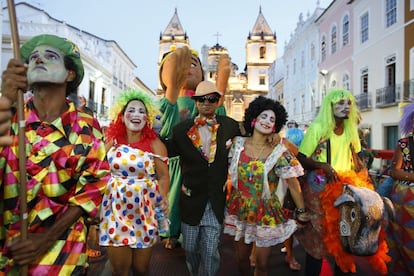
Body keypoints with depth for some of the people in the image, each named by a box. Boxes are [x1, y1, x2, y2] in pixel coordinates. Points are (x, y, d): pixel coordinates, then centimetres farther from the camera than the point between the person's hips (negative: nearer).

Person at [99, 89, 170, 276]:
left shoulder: (155, 144, -4)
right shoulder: (113, 141, 3)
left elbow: (163, 176, -8)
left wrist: (163, 198, -24)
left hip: (145, 210, -1)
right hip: (116, 208, 2)